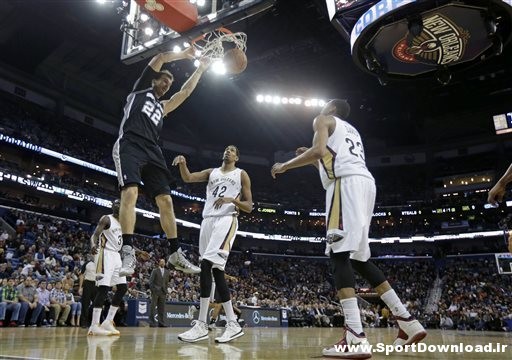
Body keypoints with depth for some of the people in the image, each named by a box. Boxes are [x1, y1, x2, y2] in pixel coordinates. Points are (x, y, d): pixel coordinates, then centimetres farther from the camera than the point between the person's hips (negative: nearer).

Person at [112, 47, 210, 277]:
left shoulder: (162, 107, 33)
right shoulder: (140, 89, 19)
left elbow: (186, 91, 35)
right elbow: (161, 57, 15)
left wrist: (201, 69, 39)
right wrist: (185, 54, 26)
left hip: (152, 152, 6)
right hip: (130, 145, -6)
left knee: (165, 200, -3)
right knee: (130, 193, -25)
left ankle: (175, 254, 0)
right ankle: (128, 252, -28)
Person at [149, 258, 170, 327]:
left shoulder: (167, 272, 13)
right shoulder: (155, 271, 2)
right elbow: (151, 281, -1)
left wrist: (165, 290, 9)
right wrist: (152, 290, -9)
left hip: (163, 292, 4)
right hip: (155, 291, -4)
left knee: (162, 308, 3)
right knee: (153, 307, -2)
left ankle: (161, 322, 6)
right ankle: (152, 322, 1)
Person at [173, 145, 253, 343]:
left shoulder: (241, 175, 10)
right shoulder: (212, 172, 22)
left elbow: (249, 207, 5)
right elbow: (187, 178, 6)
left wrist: (232, 200, -13)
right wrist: (183, 163, -14)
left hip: (226, 220, -6)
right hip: (208, 220, 6)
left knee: (206, 265, -22)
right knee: (216, 271, 2)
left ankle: (201, 325, -19)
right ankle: (233, 324, 9)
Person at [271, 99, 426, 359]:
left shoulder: (324, 120, 14)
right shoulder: (352, 131, 37)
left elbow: (319, 150, -6)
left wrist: (285, 165, 6)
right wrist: (314, 162, 41)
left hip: (347, 183, -8)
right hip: (365, 183, 8)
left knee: (340, 255, -14)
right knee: (358, 258, 12)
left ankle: (356, 339, -24)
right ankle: (407, 321, 11)